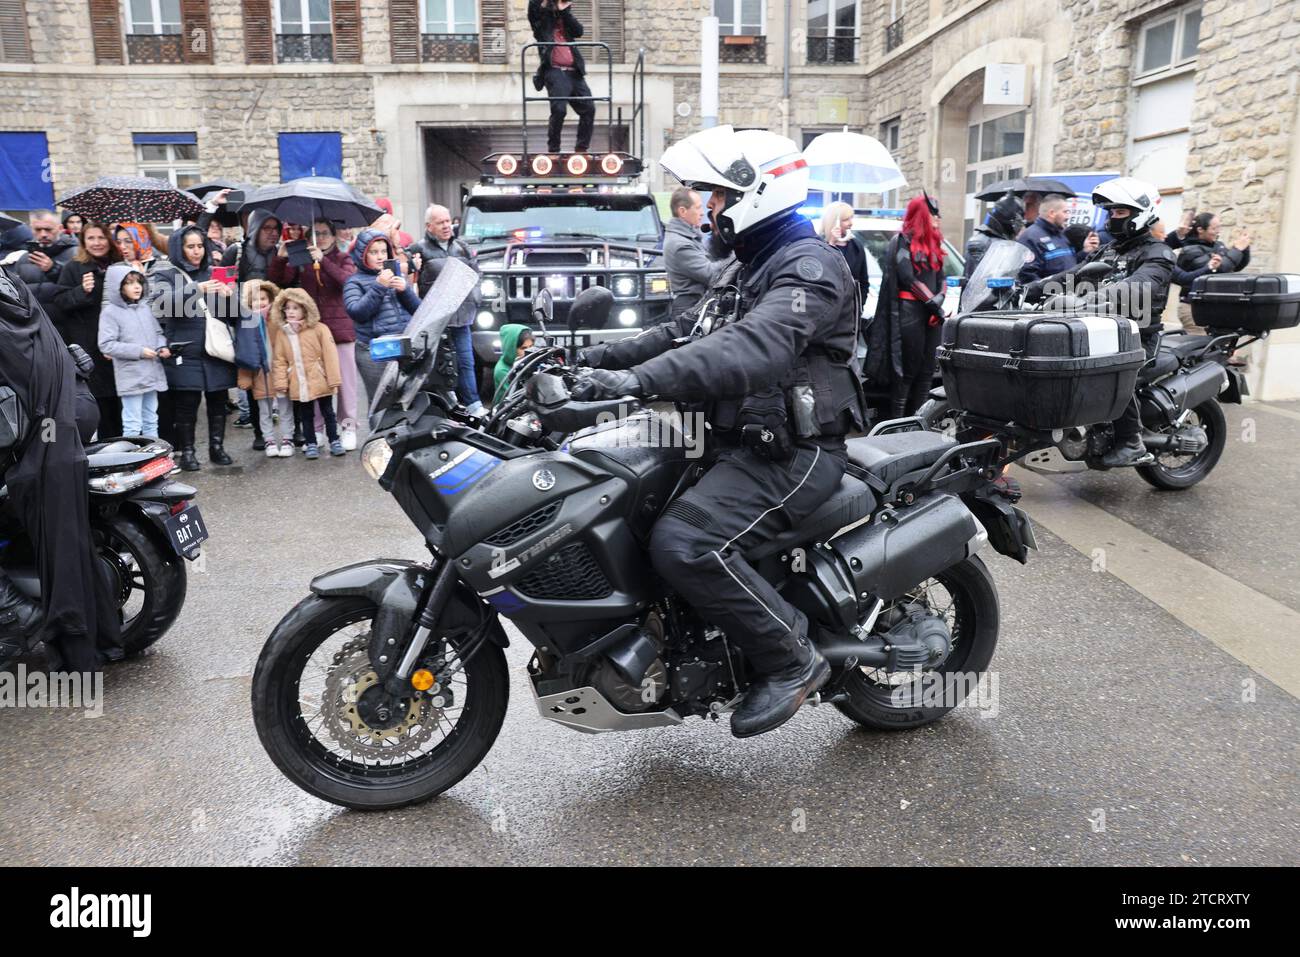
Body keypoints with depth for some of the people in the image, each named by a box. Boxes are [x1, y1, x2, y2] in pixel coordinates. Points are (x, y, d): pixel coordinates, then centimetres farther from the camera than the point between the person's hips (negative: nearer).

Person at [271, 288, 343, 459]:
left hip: (320, 381, -2)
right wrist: (280, 383, -3)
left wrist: (334, 379, -12)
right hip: (298, 384, 3)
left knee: (328, 412, 10)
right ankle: (311, 444, 22)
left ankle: (334, 441, 21)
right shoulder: (281, 332, 2)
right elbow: (279, 360, 3)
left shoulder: (319, 329, -7)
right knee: (305, 416, 12)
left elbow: (330, 355, -9)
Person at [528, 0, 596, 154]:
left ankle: (581, 148, 7)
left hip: (573, 72, 5)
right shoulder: (541, 17, 12)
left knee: (589, 108, -2)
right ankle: (553, 150, -9)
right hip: (554, 71, -5)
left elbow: (579, 31, 6)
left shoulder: (566, 18, 24)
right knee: (559, 109, -20)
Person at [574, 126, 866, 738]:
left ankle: (791, 658, -10)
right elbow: (689, 331, 21)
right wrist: (602, 357, 10)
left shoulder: (810, 268, -14)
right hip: (742, 443, 10)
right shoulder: (751, 267, 20)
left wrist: (641, 378, -45)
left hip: (792, 456, -10)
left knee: (683, 543, -28)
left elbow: (755, 347, -34)